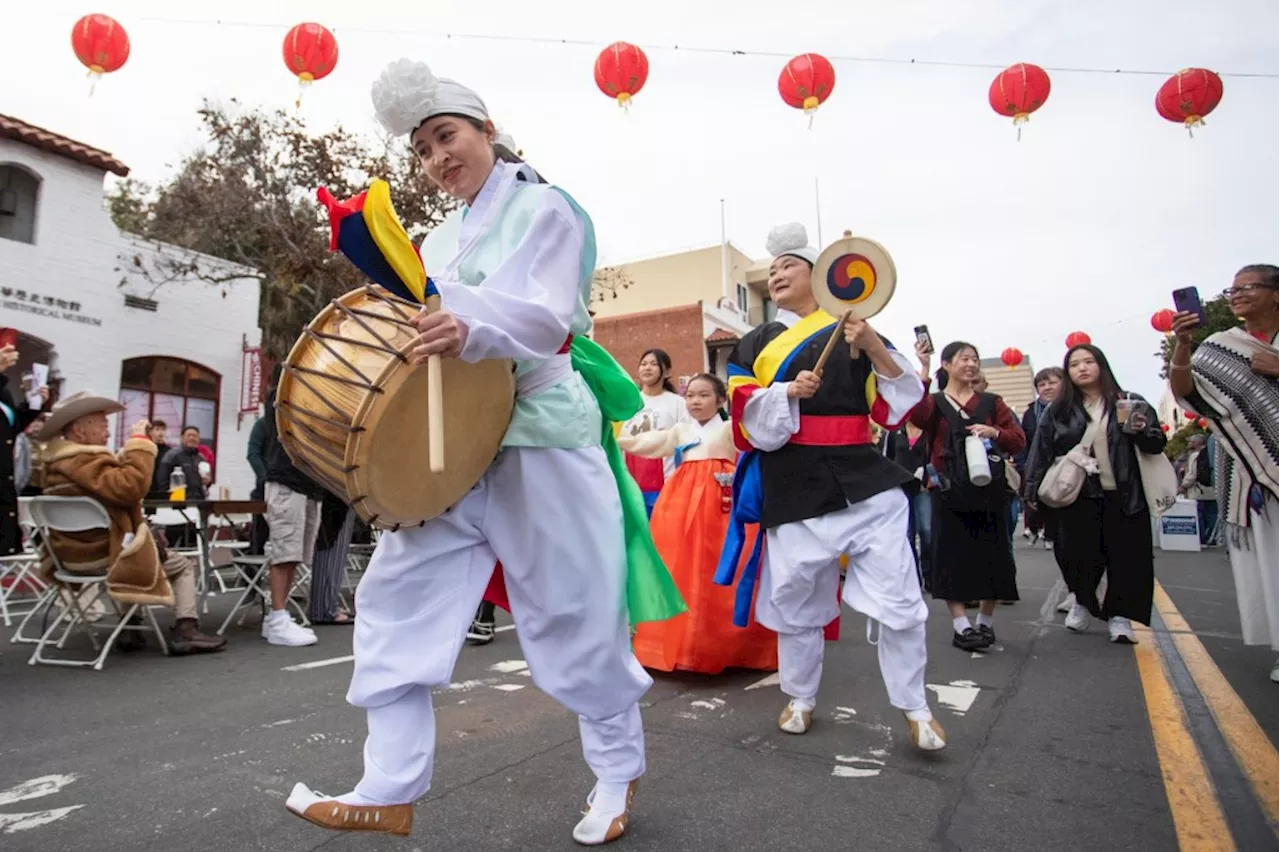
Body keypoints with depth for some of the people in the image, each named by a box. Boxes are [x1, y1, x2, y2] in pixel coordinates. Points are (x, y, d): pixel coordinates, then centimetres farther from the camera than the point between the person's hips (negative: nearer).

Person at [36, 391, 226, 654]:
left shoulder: (56, 461, 11)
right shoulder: (84, 461, -22)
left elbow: (113, 479, 18)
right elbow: (131, 487, -36)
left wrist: (128, 451, 7)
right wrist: (139, 443, -27)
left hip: (73, 553, 10)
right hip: (101, 555, -10)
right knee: (183, 566, 5)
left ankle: (131, 629, 32)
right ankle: (185, 632, -6)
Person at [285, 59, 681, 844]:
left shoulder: (544, 208, -1)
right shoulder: (440, 241, 19)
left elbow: (545, 319, -17)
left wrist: (472, 329, -35)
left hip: (540, 435, -7)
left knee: (571, 611, 1)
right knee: (398, 597, 1)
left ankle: (619, 770, 24)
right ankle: (391, 791, 12)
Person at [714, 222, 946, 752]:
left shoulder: (855, 330, 9)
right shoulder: (754, 345, 9)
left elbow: (896, 408, 4)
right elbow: (747, 420, 0)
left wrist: (875, 350, -11)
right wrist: (787, 391, -17)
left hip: (866, 483, 0)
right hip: (794, 489, 1)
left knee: (899, 600, 0)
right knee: (795, 600, 10)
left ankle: (914, 707, 21)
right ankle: (801, 698, 32)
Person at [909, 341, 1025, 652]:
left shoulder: (991, 402, 11)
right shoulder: (934, 403, 3)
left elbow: (1019, 440, 7)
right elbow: (915, 412, -22)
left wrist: (995, 432, -14)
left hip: (991, 490, 3)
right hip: (951, 493, -3)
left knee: (991, 555, 6)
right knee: (953, 556, -2)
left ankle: (986, 623, 23)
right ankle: (961, 626, 6)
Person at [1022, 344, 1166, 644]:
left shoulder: (1129, 403, 5)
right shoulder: (1059, 410, 5)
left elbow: (1157, 444, 6)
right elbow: (1041, 450, 2)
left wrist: (1142, 432, -16)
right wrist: (1033, 489, -4)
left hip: (1124, 496, 0)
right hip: (1079, 497, 0)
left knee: (1125, 556, 0)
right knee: (1078, 555, 2)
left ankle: (1119, 614, 14)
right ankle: (1083, 602, 27)